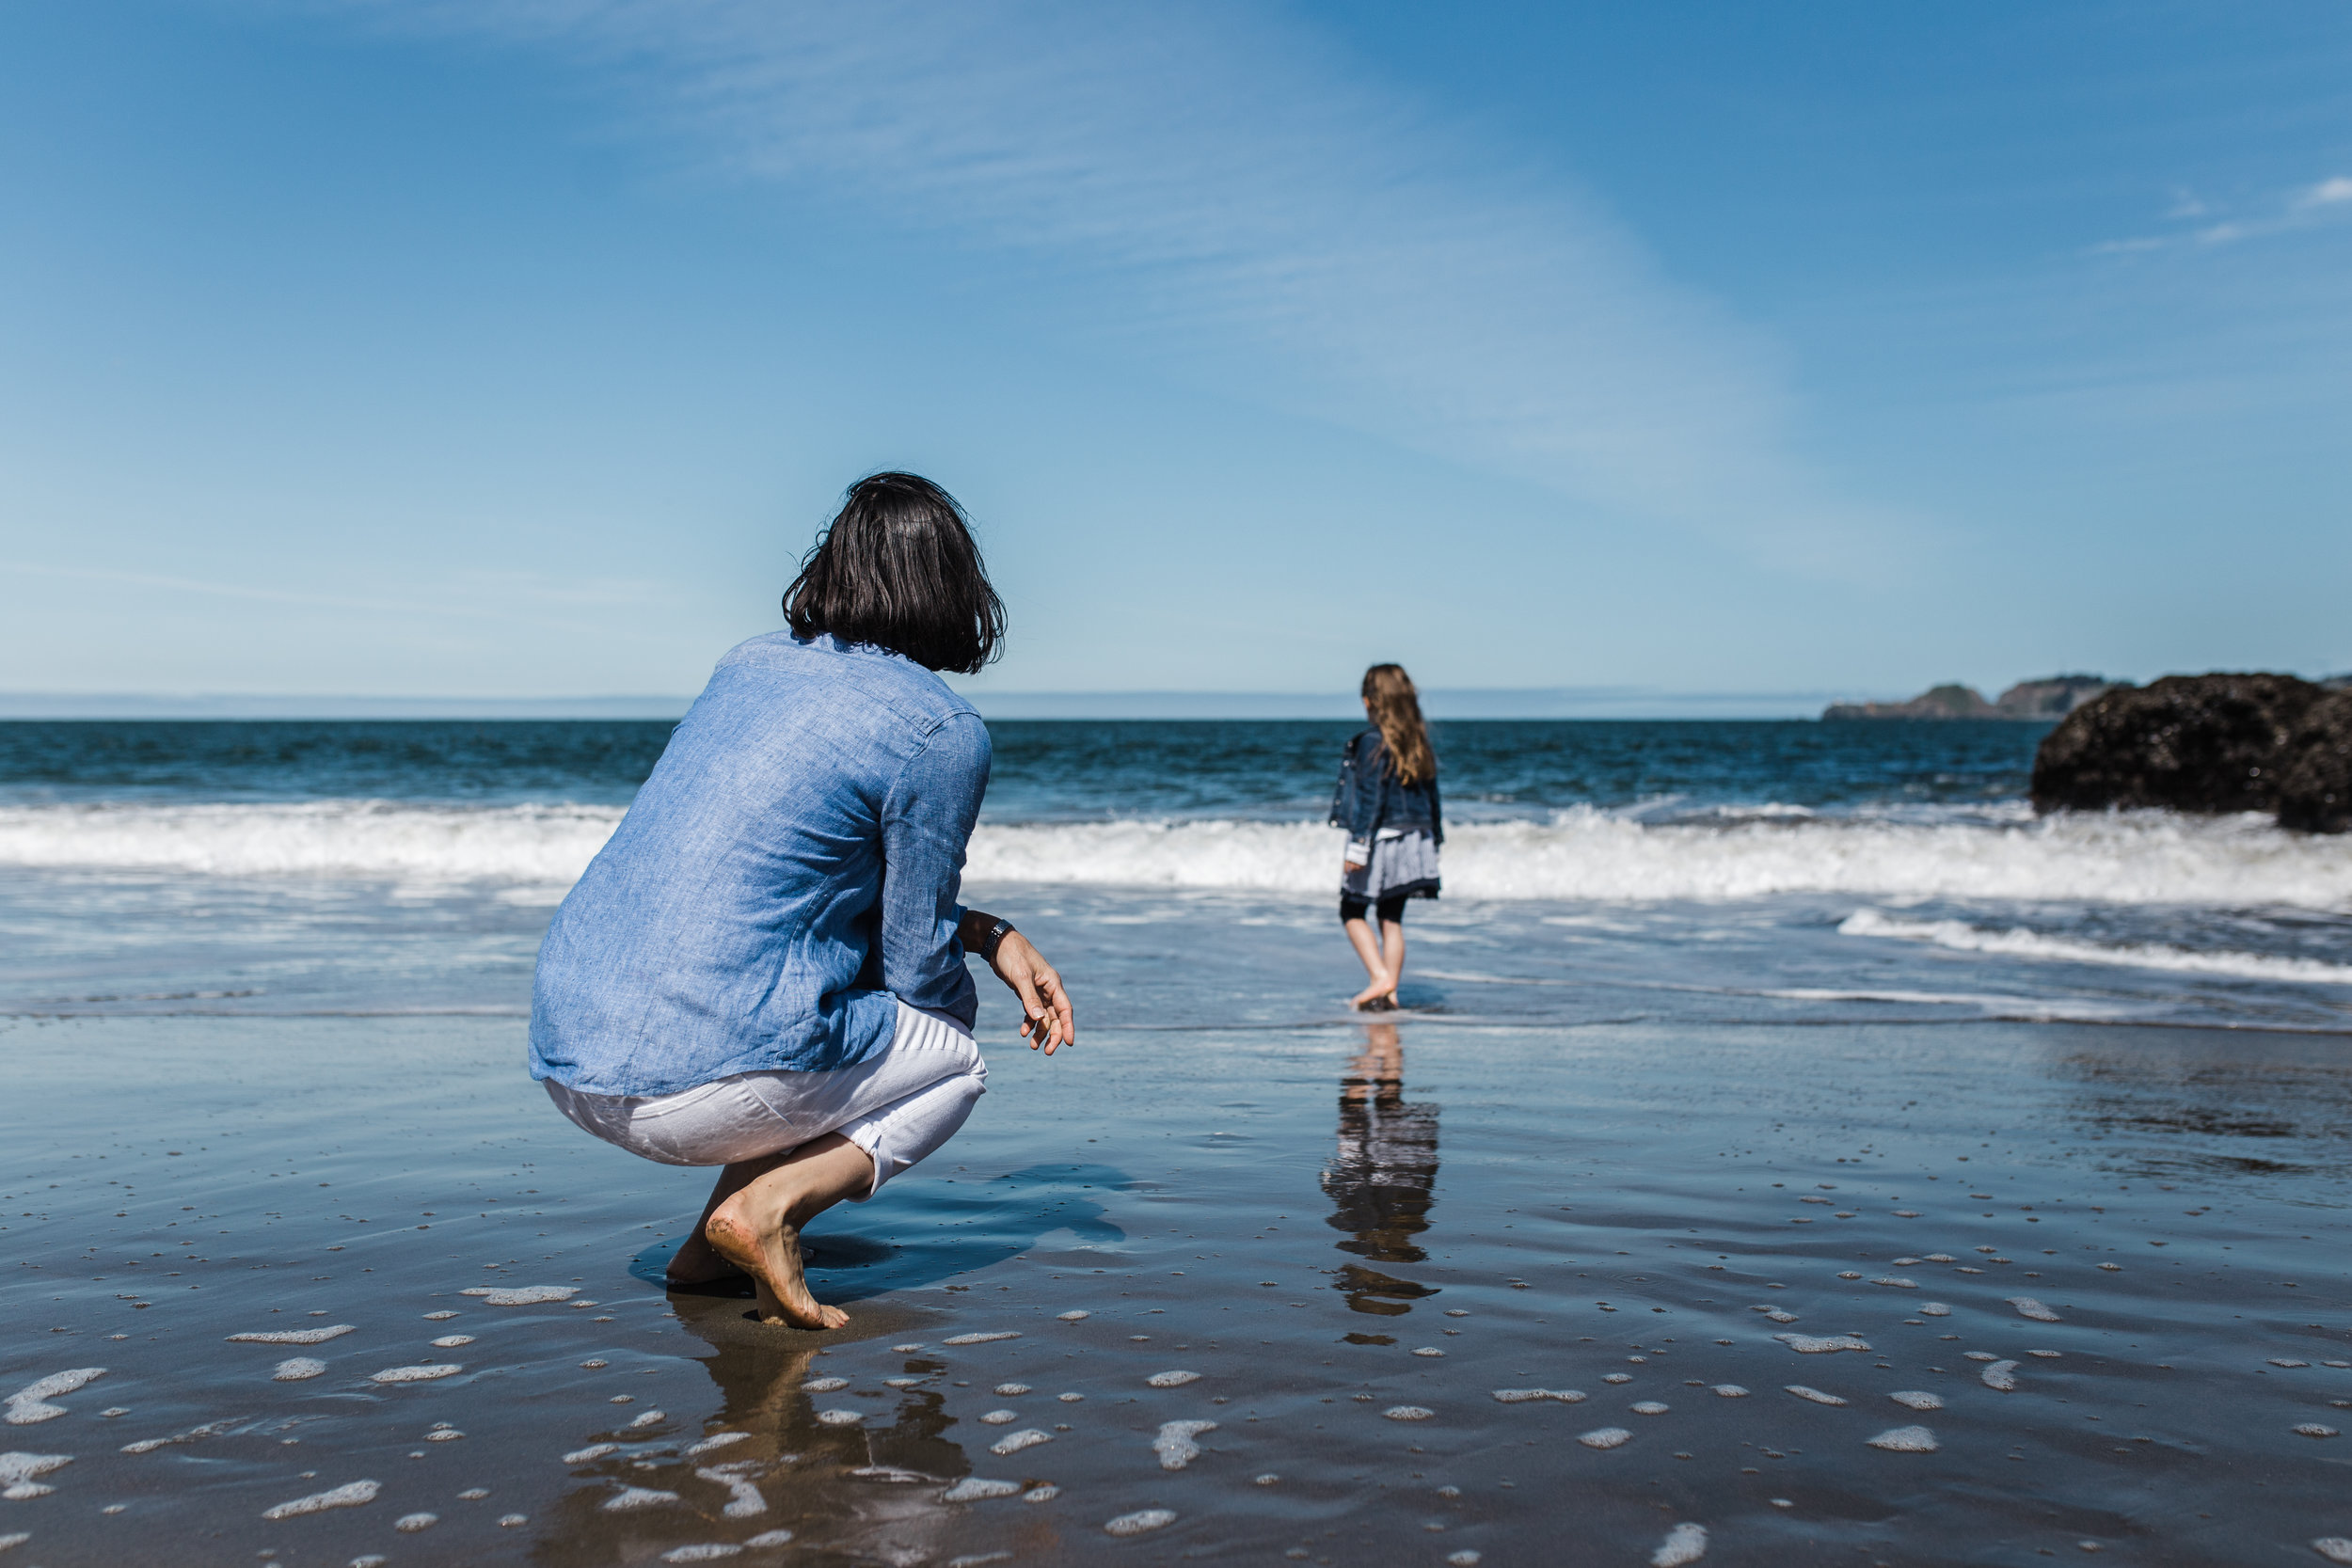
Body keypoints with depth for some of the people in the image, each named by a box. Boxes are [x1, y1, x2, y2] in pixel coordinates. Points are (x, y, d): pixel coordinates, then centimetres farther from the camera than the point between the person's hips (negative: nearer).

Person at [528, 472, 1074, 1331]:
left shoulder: (753, 661, 14)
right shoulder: (942, 731, -7)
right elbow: (917, 968, 0)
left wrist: (991, 933, 20)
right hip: (695, 1084, -7)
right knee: (955, 1062, 21)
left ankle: (712, 1246, 18)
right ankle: (765, 1206, -4)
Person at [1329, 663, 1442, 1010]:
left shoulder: (1372, 741, -13)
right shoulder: (1419, 742, 7)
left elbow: (1370, 798, -17)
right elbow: (1431, 797, 13)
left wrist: (1358, 847, -16)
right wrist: (1433, 841, 21)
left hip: (1380, 838, -7)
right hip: (1413, 841, 7)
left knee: (1352, 913, 7)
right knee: (1392, 917, 12)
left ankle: (1380, 978, -6)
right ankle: (1389, 991, 11)